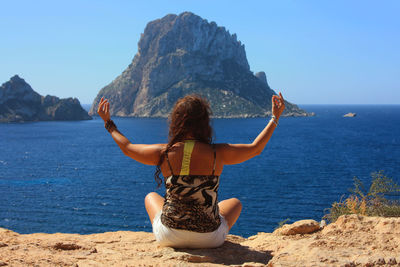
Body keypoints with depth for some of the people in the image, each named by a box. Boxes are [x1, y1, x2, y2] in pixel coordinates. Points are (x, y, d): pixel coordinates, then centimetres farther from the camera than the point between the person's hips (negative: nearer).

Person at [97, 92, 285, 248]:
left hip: (169, 237, 1)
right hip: (210, 239, 0)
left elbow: (127, 148, 5)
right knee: (235, 203, 31)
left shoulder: (164, 153, -13)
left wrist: (108, 123, 21)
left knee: (151, 197, 33)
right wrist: (275, 118, 15)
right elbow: (256, 148, 2)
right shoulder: (218, 154, -15)